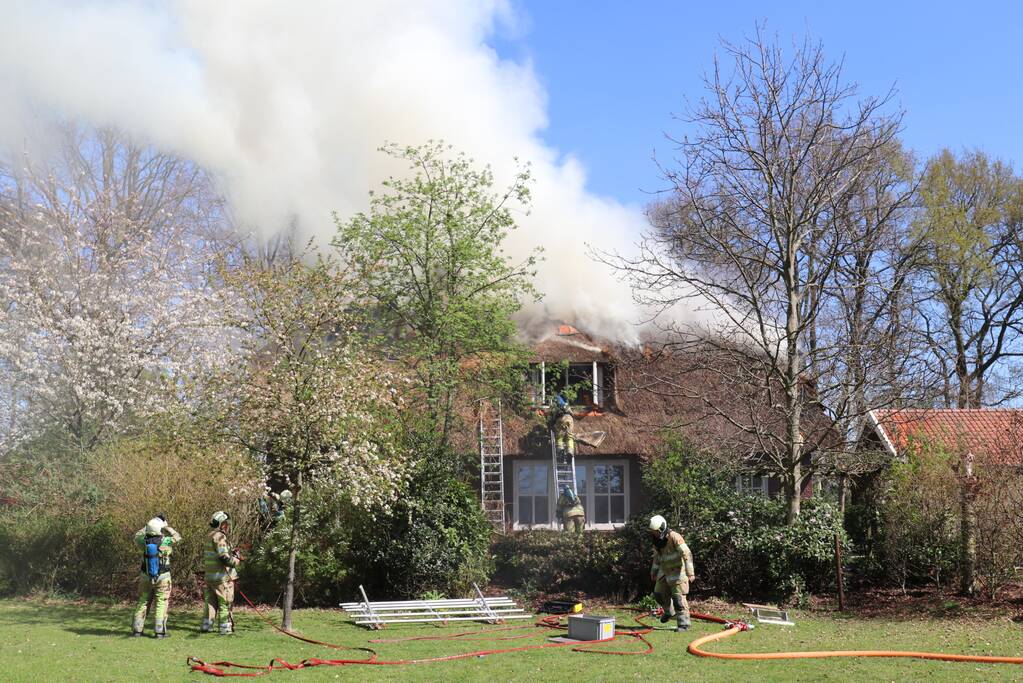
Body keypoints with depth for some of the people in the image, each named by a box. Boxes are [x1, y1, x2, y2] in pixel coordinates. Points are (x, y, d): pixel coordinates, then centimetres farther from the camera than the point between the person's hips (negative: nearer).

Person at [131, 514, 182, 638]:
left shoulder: (144, 542, -9)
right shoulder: (165, 542, -16)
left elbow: (137, 536, 16)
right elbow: (177, 537, 5)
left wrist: (150, 524, 14)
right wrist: (166, 526, 10)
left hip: (146, 577, 3)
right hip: (163, 578, -3)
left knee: (142, 602, 13)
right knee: (161, 604, 3)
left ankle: (137, 630, 13)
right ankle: (160, 631, 0)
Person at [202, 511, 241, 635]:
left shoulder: (210, 536, 15)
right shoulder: (219, 536, -15)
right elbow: (224, 557, -24)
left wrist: (231, 554, 16)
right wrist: (236, 561, -7)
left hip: (210, 575, 9)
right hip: (222, 576, -9)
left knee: (211, 602, 16)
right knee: (225, 603, -1)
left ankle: (206, 626, 19)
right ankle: (225, 628, 1)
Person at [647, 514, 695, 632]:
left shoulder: (674, 537, -22)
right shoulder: (657, 540, 4)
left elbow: (687, 554, -26)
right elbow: (657, 557, 20)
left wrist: (690, 573, -30)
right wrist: (653, 572, 25)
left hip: (678, 572, -8)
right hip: (665, 572, 8)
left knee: (679, 598, -9)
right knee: (659, 593, 12)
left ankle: (683, 624, -3)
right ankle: (669, 611, 38)